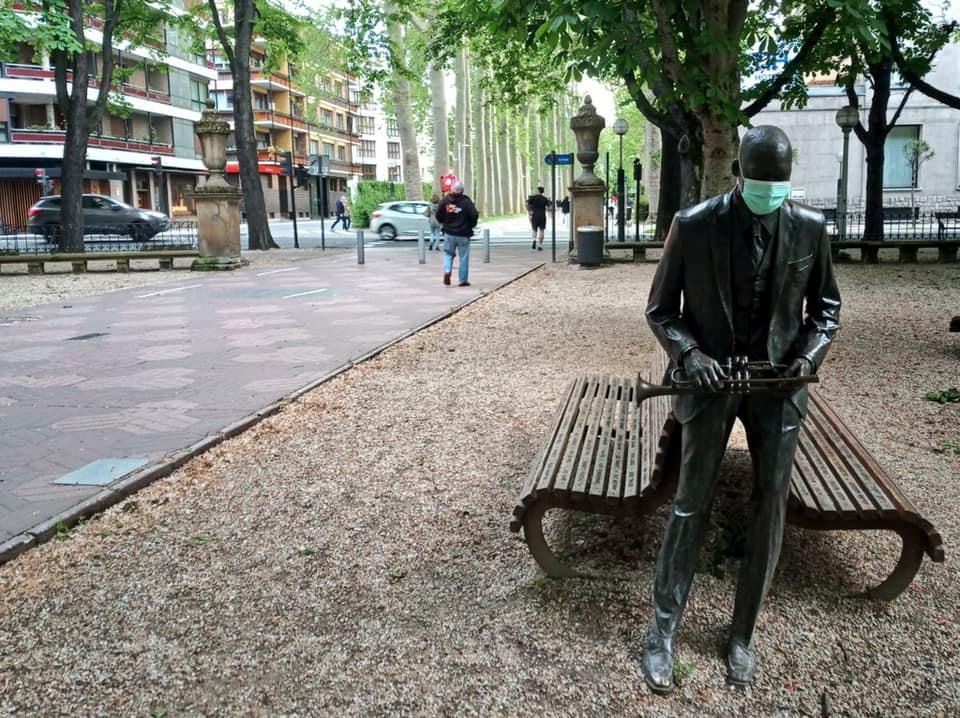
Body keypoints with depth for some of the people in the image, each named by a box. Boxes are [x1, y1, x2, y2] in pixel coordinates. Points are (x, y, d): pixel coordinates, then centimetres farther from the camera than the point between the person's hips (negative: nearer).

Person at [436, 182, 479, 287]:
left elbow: (438, 215, 1)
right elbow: (474, 215, -14)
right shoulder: (466, 202, -11)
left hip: (449, 233, 2)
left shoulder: (445, 200, -2)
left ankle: (447, 271, -8)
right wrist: (471, 225, 5)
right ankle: (463, 280, 9)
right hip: (463, 234, -2)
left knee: (448, 254, 18)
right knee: (464, 257, 6)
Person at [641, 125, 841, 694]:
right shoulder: (692, 225, -10)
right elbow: (661, 308, -2)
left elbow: (826, 307, 9)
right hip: (711, 381, -2)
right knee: (691, 507, 3)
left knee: (771, 509, 6)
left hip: (778, 383, 2)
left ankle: (743, 636, 24)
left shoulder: (810, 227, -3)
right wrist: (688, 352, -19)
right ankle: (663, 631, 18)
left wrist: (810, 353, -10)